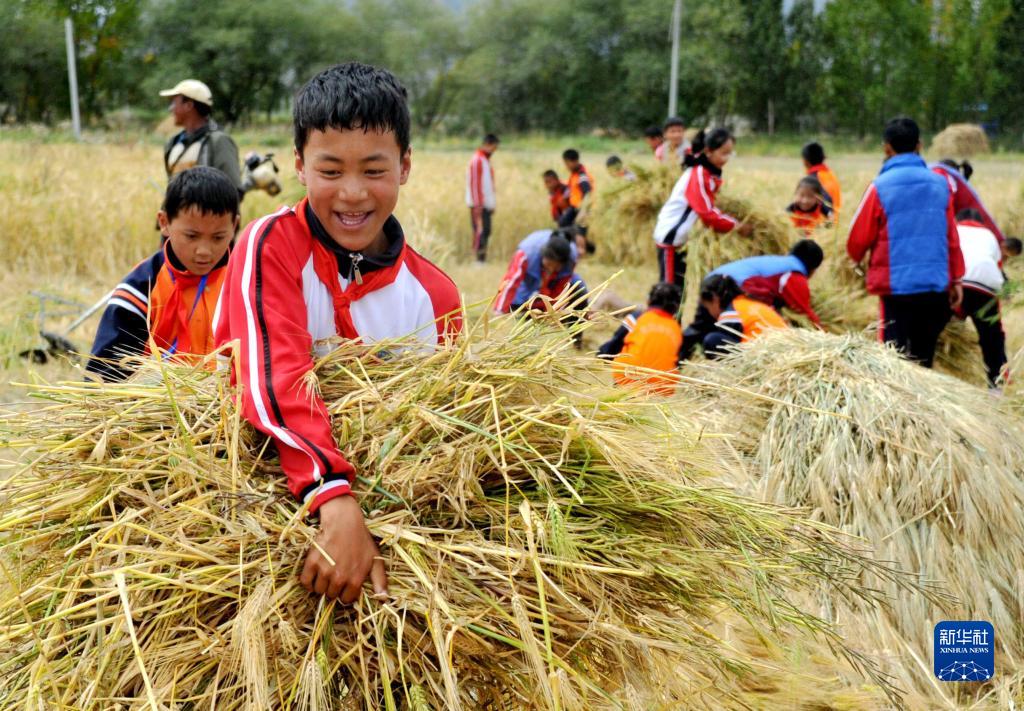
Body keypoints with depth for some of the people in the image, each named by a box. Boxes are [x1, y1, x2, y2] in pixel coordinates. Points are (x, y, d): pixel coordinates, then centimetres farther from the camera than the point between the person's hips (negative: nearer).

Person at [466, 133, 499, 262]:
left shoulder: (486, 160, 18)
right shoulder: (477, 160, -12)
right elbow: (474, 184, -18)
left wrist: (492, 203, 19)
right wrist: (478, 205, -21)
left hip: (487, 204, 10)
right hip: (479, 205, -10)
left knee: (486, 232, 9)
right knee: (480, 232, -11)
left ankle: (482, 258, 13)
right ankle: (479, 258, -12)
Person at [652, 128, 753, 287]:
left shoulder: (712, 173, 4)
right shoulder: (697, 175, -23)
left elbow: (708, 207, 9)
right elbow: (707, 213, -27)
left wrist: (732, 222, -3)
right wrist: (735, 225, -22)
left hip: (684, 237, 9)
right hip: (671, 236, -9)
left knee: (682, 284, 13)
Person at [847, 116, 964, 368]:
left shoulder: (880, 187, -8)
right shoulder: (940, 184, 3)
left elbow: (858, 240, -3)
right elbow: (952, 237, 5)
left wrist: (857, 257, 19)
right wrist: (956, 279, 14)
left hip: (896, 285, -4)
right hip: (937, 286, 4)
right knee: (923, 359, 16)